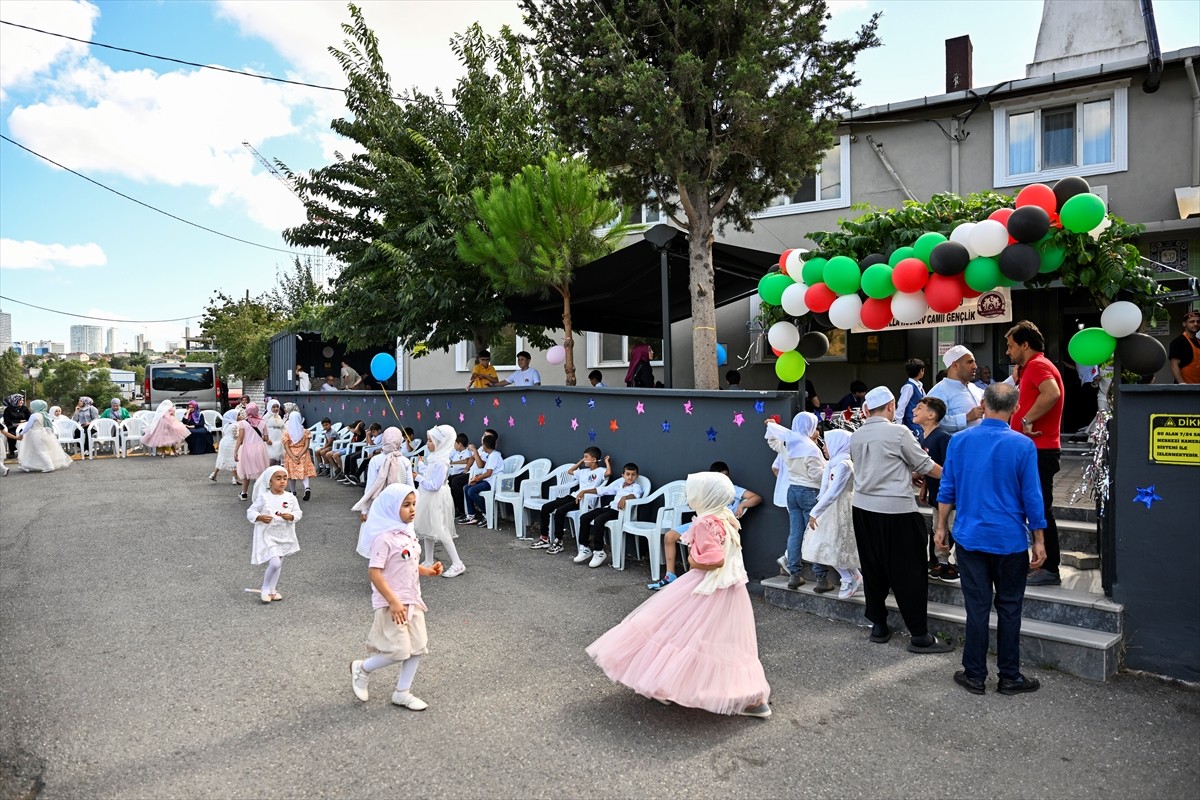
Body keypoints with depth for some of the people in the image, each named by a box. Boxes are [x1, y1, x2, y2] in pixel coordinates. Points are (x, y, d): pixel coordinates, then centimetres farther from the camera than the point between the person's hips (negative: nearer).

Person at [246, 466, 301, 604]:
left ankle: (272, 590, 33)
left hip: (284, 536, 4)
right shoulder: (263, 498, -12)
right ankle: (265, 590, 6)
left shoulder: (290, 497, -5)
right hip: (267, 536, -4)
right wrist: (260, 517, -25)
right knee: (275, 563, -15)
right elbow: (250, 512, -6)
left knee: (278, 565, 15)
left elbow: (298, 513, 0)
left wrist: (291, 516, -21)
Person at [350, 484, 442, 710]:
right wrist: (393, 602, -25)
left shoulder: (408, 533, 7)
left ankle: (402, 693, 24)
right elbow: (374, 572, -23)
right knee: (398, 651, -6)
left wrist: (427, 570, 1)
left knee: (417, 647, 10)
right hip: (392, 604, -8)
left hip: (412, 601, 8)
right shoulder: (384, 537, -20)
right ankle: (362, 668, 21)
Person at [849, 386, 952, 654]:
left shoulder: (855, 437, 6)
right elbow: (925, 466, -3)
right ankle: (919, 635, 7)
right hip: (895, 511, -6)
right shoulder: (898, 433, -11)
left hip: (863, 508, 6)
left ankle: (878, 626, 23)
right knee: (909, 573, 2)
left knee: (873, 569, 14)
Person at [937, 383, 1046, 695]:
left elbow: (947, 490, 1)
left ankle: (975, 675, 16)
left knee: (977, 607, 8)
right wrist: (1039, 541, 2)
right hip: (1010, 540, -1)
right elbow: (1032, 497, -6)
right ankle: (1009, 677, 20)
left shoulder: (959, 441, -3)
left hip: (970, 538, 2)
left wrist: (941, 526, 12)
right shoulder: (1023, 446, -10)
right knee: (1009, 608, 11)